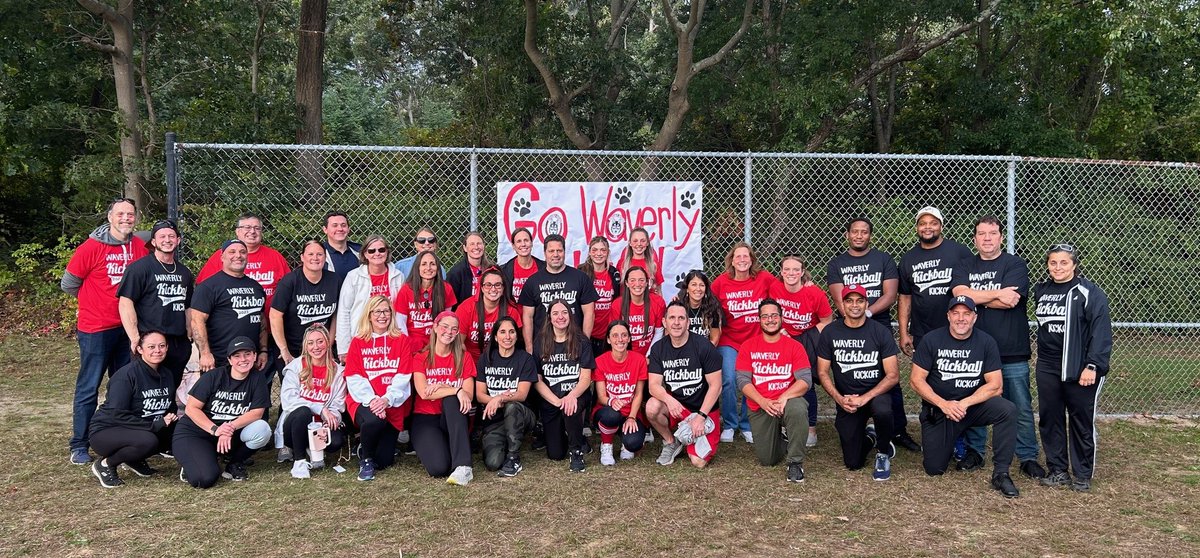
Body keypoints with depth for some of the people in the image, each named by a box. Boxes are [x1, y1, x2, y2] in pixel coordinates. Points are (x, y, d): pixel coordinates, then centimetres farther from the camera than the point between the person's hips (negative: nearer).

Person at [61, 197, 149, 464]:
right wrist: (95, 300, 8)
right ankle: (79, 446, 12)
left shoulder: (140, 248, 2)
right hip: (96, 329, -5)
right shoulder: (92, 247, -11)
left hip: (127, 327, 5)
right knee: (88, 389, 2)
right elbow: (68, 284, -2)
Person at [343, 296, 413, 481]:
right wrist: (371, 399, -19)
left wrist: (387, 400, -19)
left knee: (383, 461, -8)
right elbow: (354, 377, -2)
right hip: (363, 401, 0)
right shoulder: (357, 342, 9)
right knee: (373, 421, -36)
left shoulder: (402, 341, 7)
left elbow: (403, 377, -3)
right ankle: (365, 459, -4)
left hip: (393, 405, 1)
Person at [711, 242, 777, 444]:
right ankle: (729, 425, 8)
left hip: (755, 340, 1)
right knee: (728, 380, -11)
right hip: (729, 340, 0)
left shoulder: (764, 279, -4)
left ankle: (747, 425, 18)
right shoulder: (722, 282, -3)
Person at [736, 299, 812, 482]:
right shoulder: (748, 346, 2)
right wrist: (763, 402, -18)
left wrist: (784, 398, -25)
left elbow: (805, 381, -9)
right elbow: (743, 381, -4)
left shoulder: (795, 346, -1)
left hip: (787, 401, -1)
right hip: (759, 408, 1)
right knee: (767, 461, -7)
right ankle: (779, 440, 31)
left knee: (798, 409, -38)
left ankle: (796, 462, -18)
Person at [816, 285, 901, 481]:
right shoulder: (830, 332, -4)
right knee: (852, 463, -4)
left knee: (883, 411, -38)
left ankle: (883, 452, -5)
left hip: (875, 393, -1)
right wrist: (839, 398, -16)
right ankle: (868, 437, 33)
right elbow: (822, 372, -1)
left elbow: (893, 375, -10)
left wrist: (865, 398, -21)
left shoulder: (880, 332, -8)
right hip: (845, 399, 1)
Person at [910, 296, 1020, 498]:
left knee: (1008, 410, -30)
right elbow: (916, 379, -8)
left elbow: (995, 385, -8)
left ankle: (1000, 473, -17)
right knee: (934, 468, -6)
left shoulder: (986, 342, -5)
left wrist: (965, 403, -21)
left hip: (974, 405, 1)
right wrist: (943, 404, -20)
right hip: (937, 408, 0)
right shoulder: (931, 340, -7)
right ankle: (954, 442, 29)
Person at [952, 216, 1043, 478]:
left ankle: (1028, 457, 14)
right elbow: (960, 295, -9)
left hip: (1012, 351, -3)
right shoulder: (964, 267, 10)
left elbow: (1010, 301, -15)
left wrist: (976, 297, -5)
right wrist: (996, 294, -13)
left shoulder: (1015, 265, 0)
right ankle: (974, 451, 23)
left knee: (1021, 408, 3)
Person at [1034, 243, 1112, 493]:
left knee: (1082, 421, 3)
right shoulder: (1041, 291, 11)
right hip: (1047, 369, 6)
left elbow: (1101, 330, -13)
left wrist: (1093, 366, -18)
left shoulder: (1089, 292, -8)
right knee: (1049, 419, 8)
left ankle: (1083, 475, 15)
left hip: (1080, 368, -5)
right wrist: (1042, 356, 13)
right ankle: (1057, 470, 19)